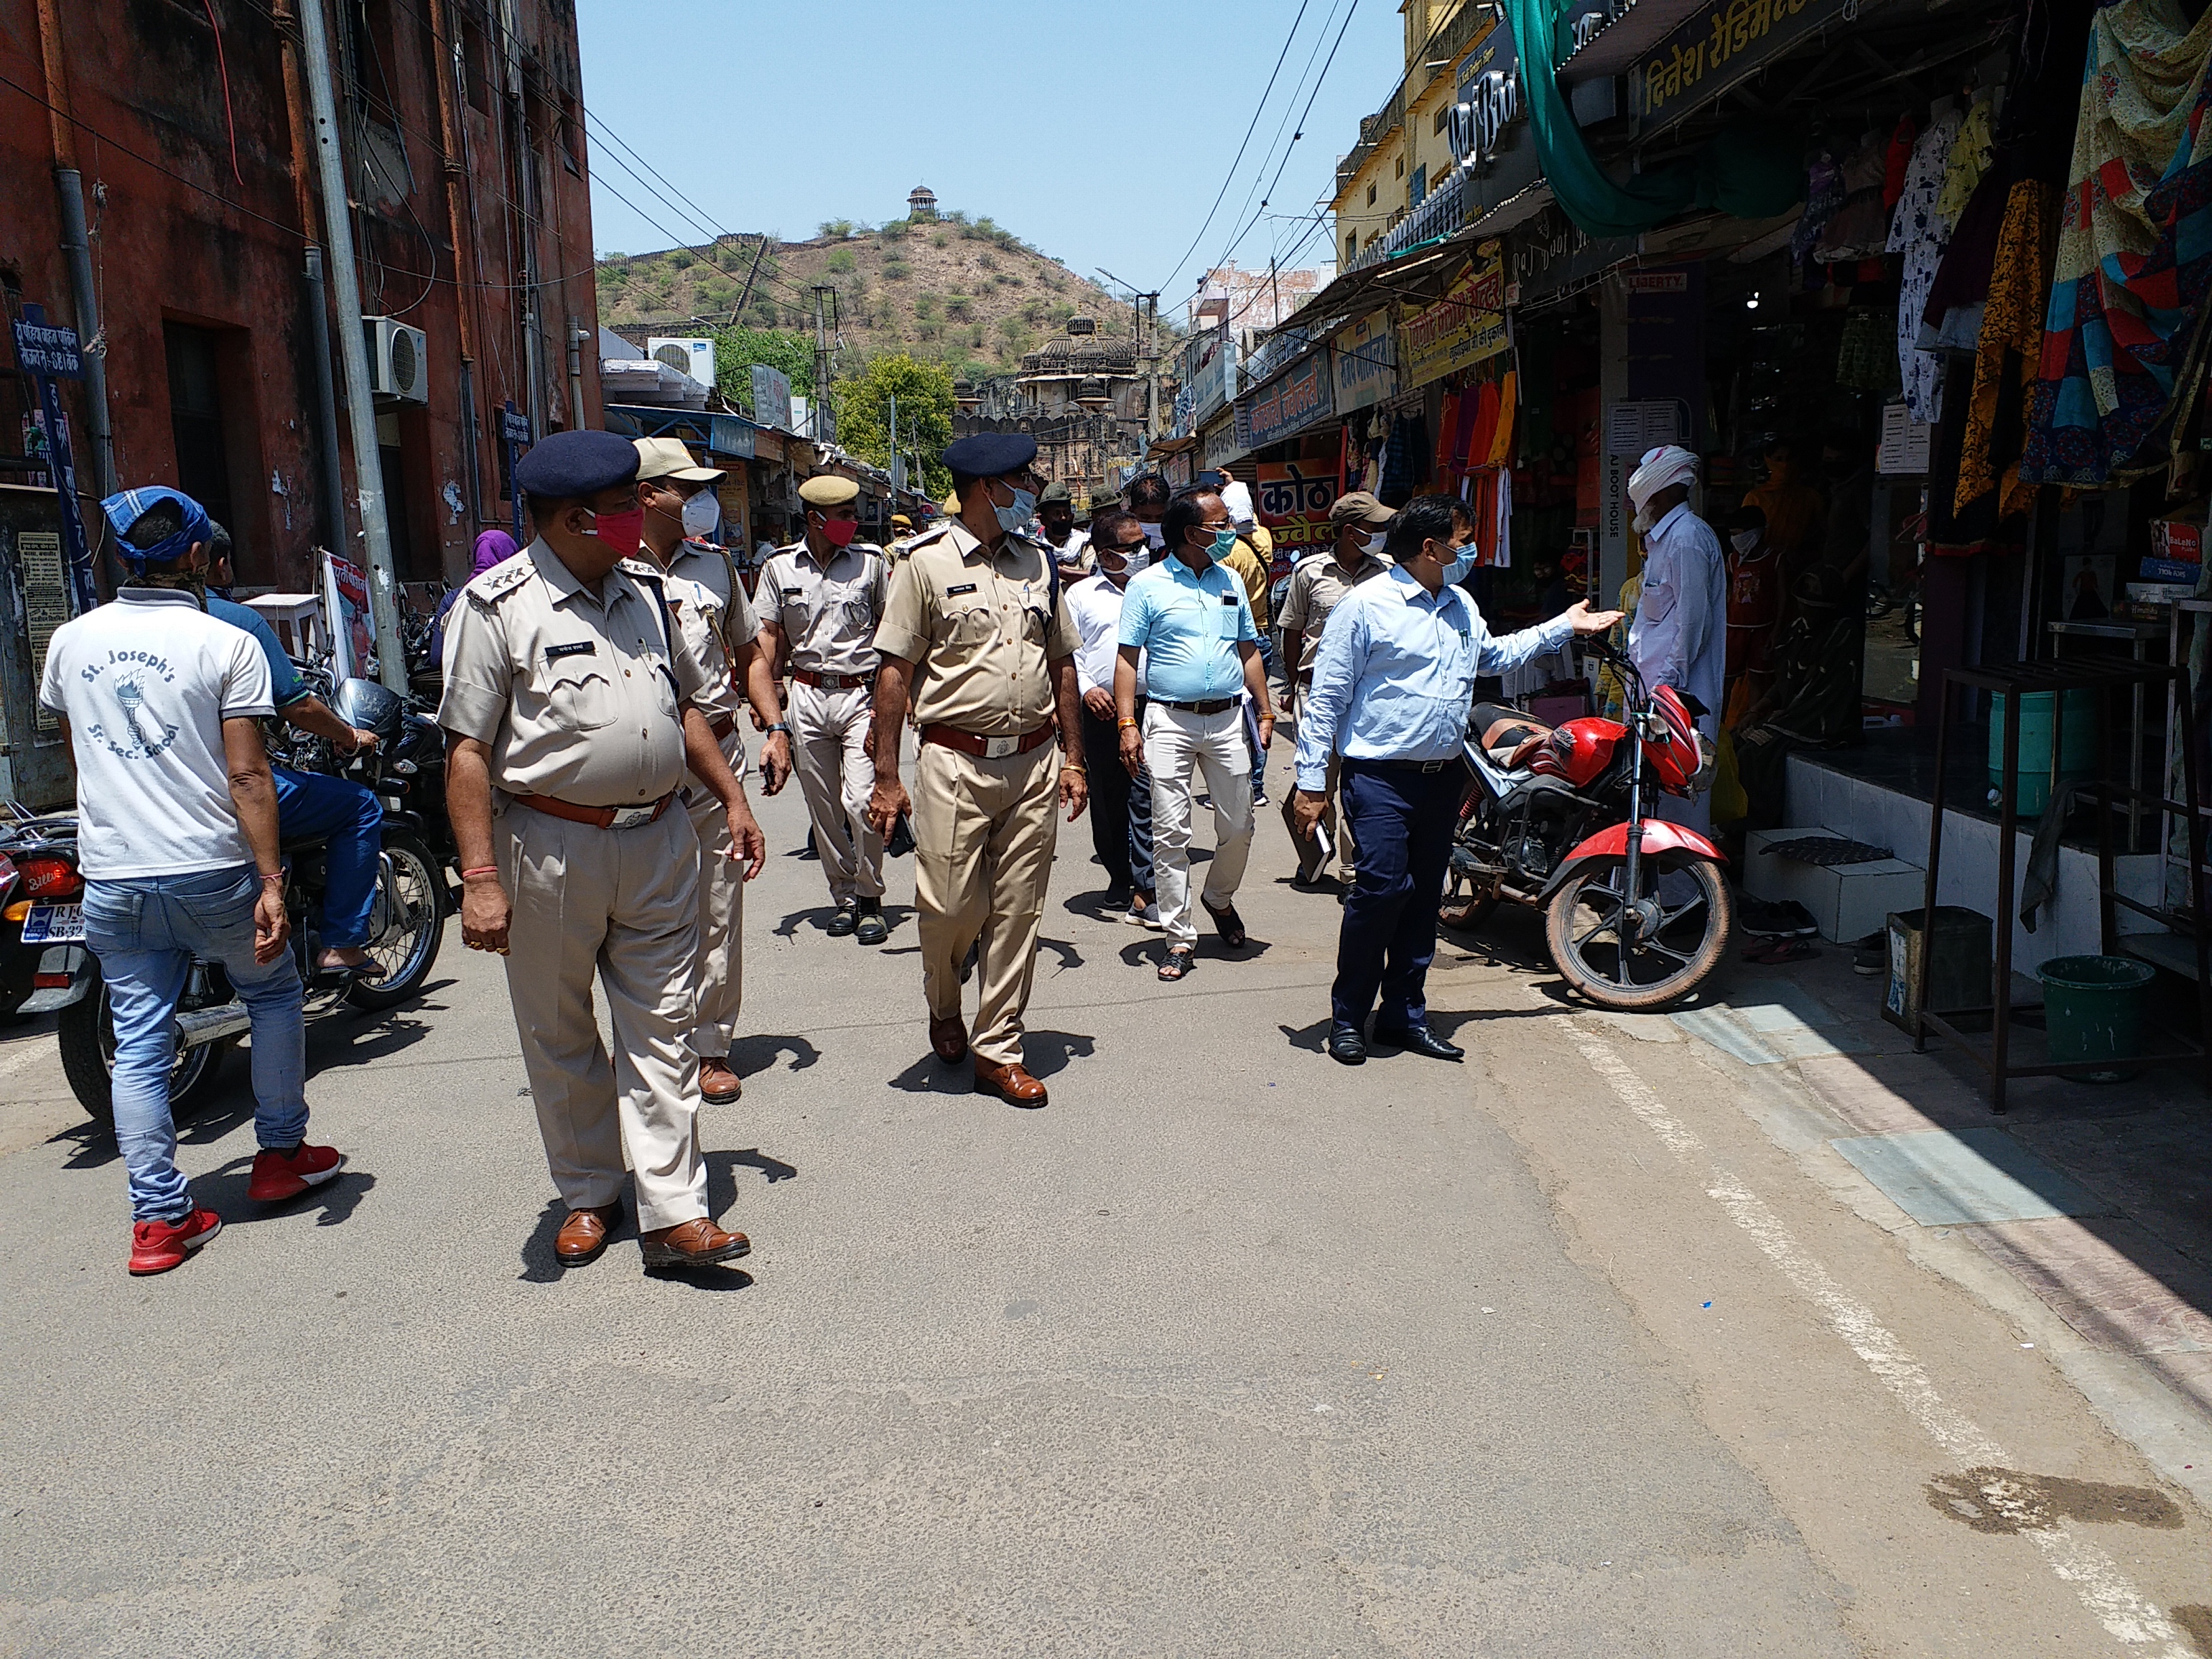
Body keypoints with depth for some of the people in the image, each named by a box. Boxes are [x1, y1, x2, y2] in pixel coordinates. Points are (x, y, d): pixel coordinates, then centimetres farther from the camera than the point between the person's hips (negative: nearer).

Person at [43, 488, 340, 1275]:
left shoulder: (69, 641, 7)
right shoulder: (226, 644, -9)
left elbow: (78, 755, 21)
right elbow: (247, 775, -15)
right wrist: (271, 882, -15)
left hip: (111, 879, 4)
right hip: (211, 872, -4)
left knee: (139, 1045, 8)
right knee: (274, 998, 19)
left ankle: (158, 1217, 10)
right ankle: (281, 1154, 25)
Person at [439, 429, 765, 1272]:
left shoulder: (645, 589, 10)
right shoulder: (499, 606, -8)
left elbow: (685, 704, 20)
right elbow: (468, 751, -11)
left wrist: (733, 799, 14)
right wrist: (481, 877, -16)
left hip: (658, 841, 4)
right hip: (552, 847, -4)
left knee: (661, 1028, 3)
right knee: (560, 1038, 11)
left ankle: (673, 1212, 8)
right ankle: (588, 1195, 29)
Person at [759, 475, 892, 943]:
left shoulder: (872, 561, 0)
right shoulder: (779, 568, 3)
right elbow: (772, 639, 11)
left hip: (862, 693, -2)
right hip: (807, 695, 2)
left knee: (861, 802, -11)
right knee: (823, 807, 7)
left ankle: (870, 898, 5)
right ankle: (843, 897, 20)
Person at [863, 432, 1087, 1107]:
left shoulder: (1037, 561, 12)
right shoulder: (928, 563, -3)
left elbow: (1062, 663, 17)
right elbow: (894, 670, -5)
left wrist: (1073, 759, 13)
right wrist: (886, 777, -9)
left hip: (1034, 762, 4)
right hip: (956, 762, -4)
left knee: (1017, 912, 6)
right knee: (949, 906, -2)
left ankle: (998, 1051, 18)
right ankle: (944, 1007, 30)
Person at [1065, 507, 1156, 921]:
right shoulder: (1081, 595, 8)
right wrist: (1086, 687, -9)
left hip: (1149, 707, -1)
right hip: (1101, 713, 1)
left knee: (1145, 798, -9)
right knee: (1106, 802, 9)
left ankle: (1145, 892, -10)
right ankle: (1120, 877, 27)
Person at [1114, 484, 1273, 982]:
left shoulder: (1230, 582, 12)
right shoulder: (1148, 586, -2)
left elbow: (1249, 651, 18)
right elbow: (1128, 659, -3)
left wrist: (1265, 711, 11)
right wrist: (1127, 725, -12)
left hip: (1226, 718, 4)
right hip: (1169, 721, -4)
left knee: (1238, 826, 8)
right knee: (1170, 832, -3)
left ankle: (1219, 898, 36)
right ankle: (1179, 936, 6)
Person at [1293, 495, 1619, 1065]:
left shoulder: (1461, 606, 14)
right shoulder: (1365, 604, -9)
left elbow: (1493, 656, 35)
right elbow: (1326, 697, -9)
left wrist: (1562, 627, 32)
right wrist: (1312, 781, -12)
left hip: (1443, 777, 7)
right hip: (1382, 777, -7)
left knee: (1424, 897, 10)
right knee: (1381, 888, -13)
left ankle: (1405, 1015, 21)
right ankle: (1348, 1017, 2)